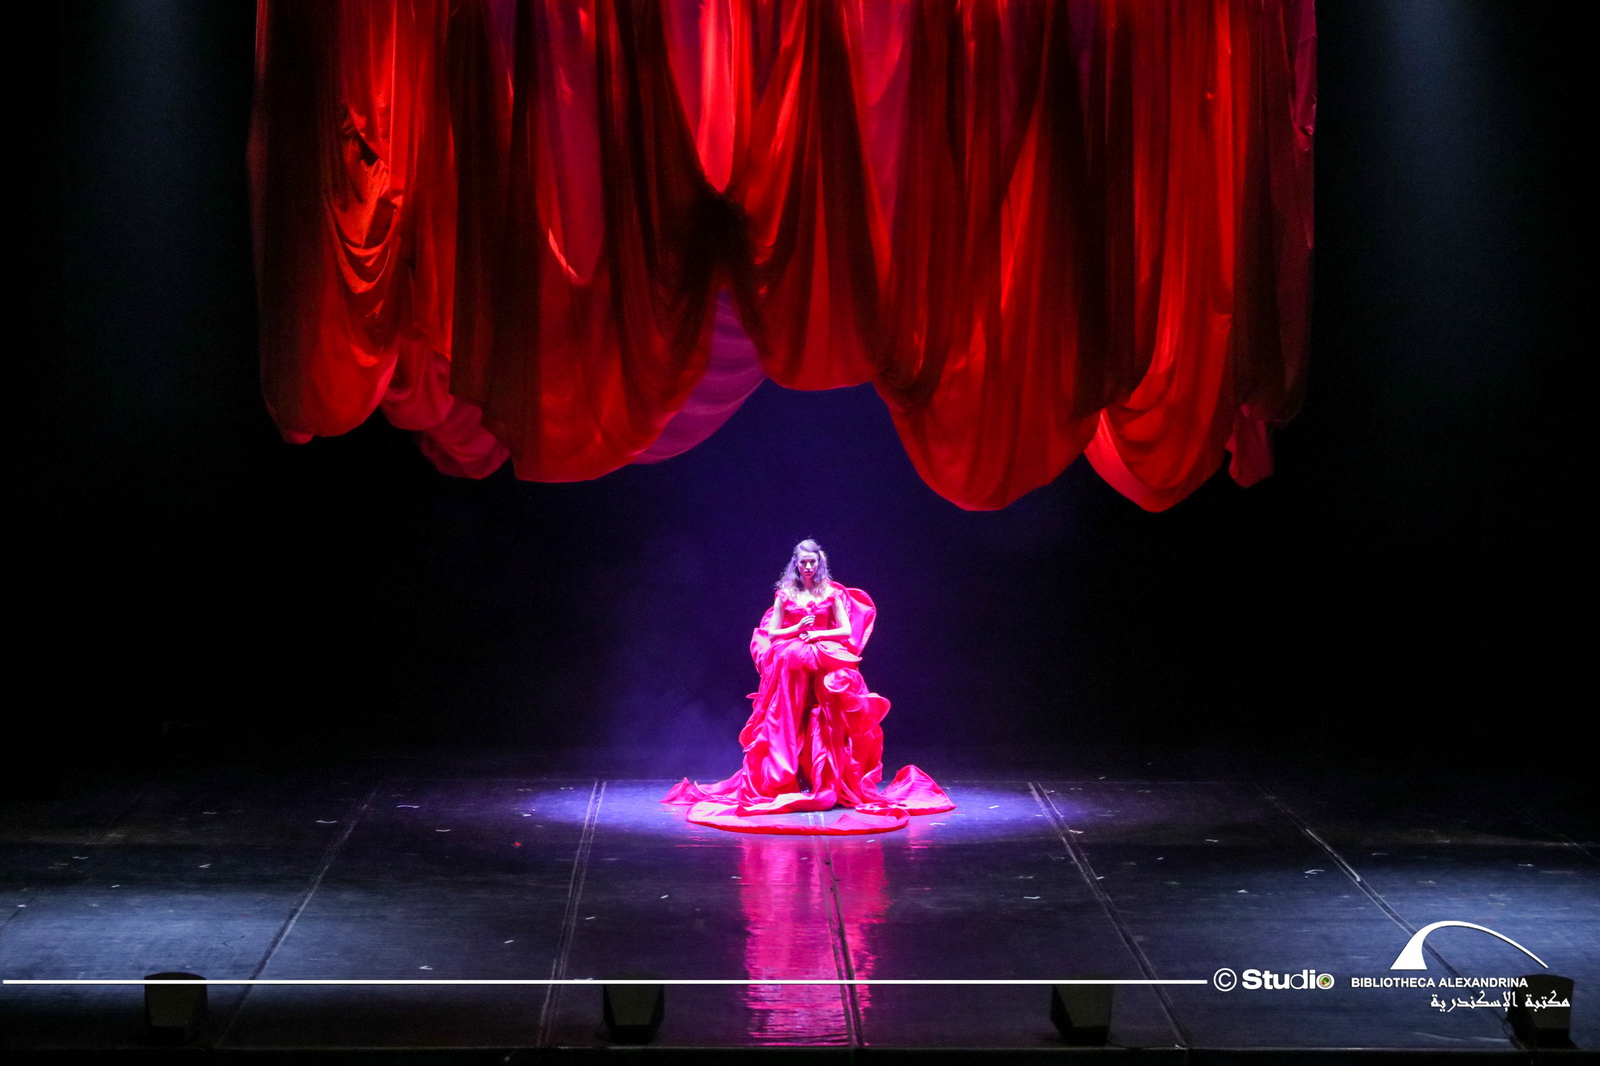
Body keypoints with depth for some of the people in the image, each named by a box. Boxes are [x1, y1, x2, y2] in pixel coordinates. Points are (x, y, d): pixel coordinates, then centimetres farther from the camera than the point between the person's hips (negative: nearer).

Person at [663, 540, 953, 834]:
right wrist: (797, 630, -8)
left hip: (826, 663, -1)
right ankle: (783, 782, -6)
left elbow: (847, 631, 4)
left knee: (825, 727, -11)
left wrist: (818, 634, -9)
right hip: (790, 665, 1)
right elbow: (771, 633, 8)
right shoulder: (785, 595, 11)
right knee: (788, 725, -9)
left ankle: (828, 783, -8)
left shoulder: (832, 594, 9)